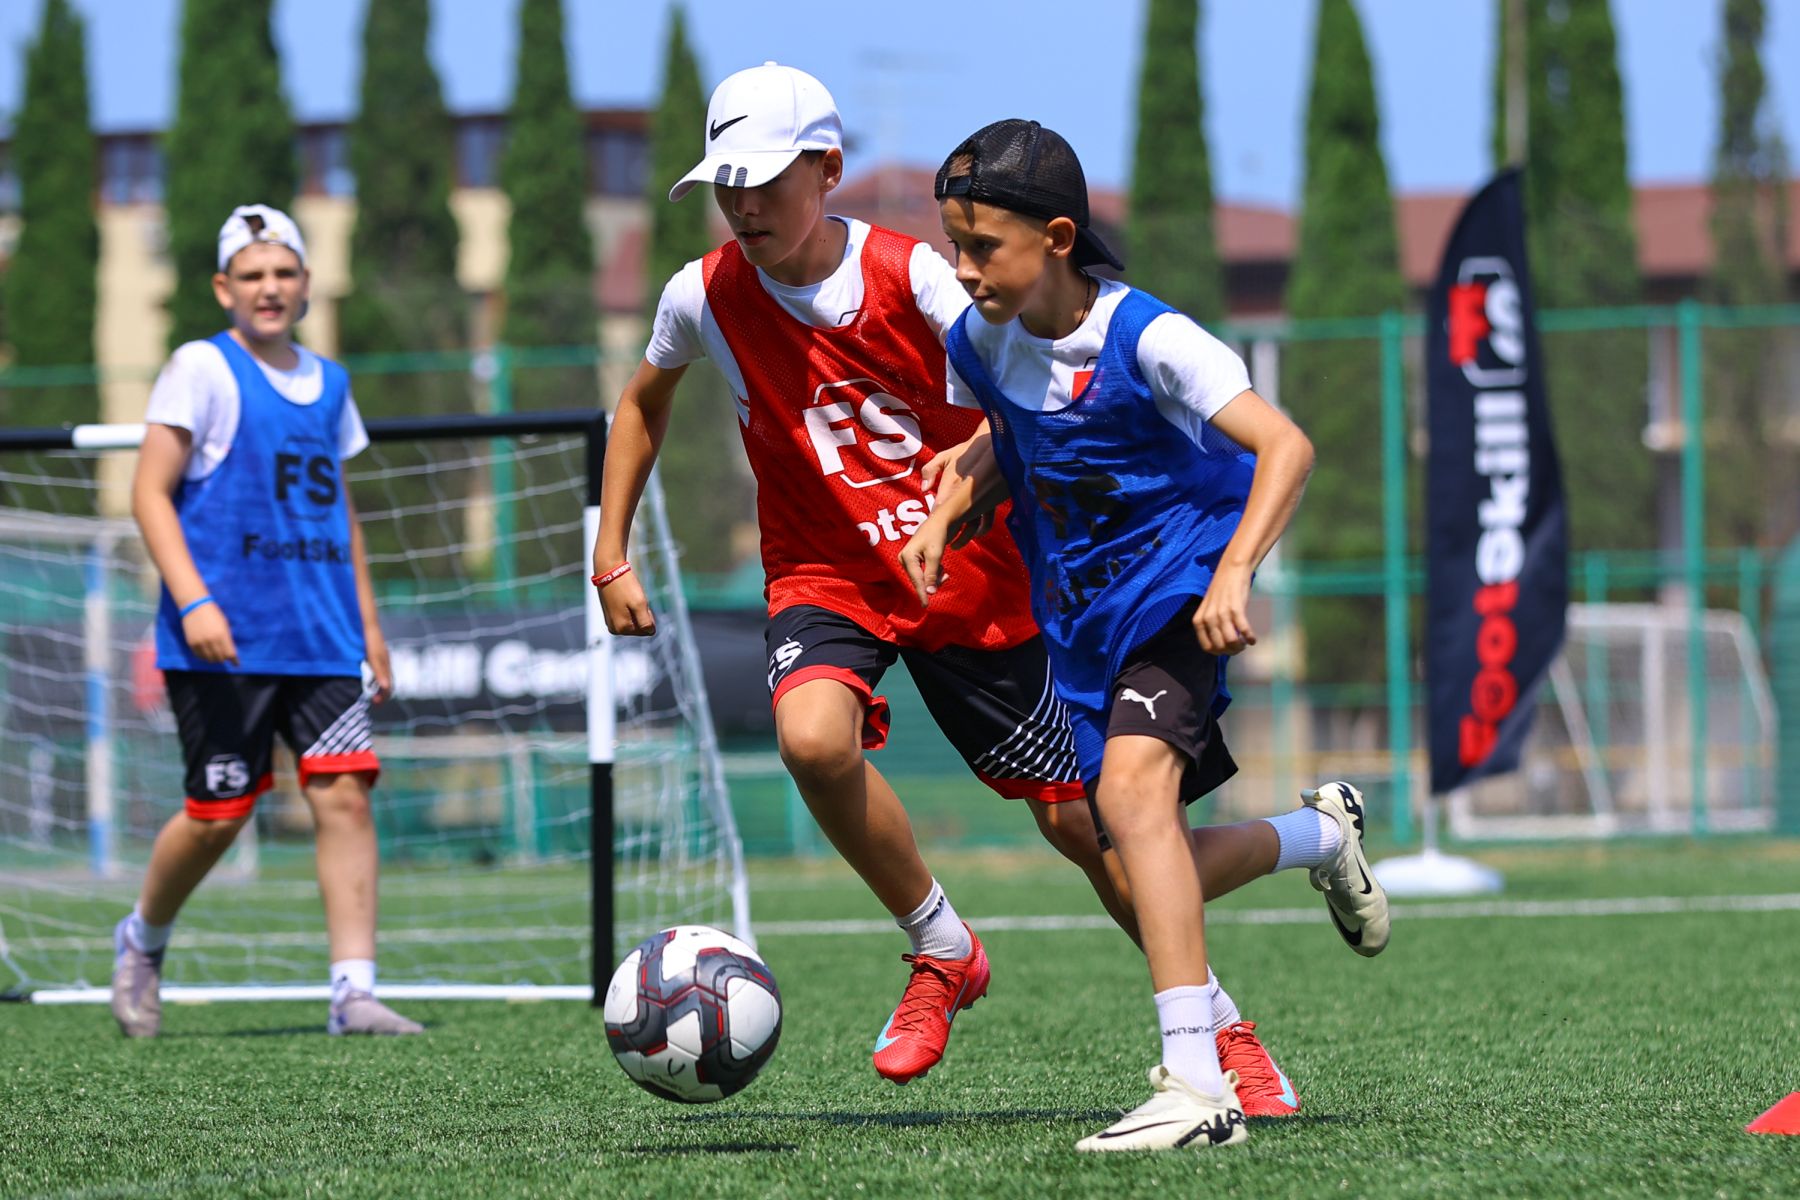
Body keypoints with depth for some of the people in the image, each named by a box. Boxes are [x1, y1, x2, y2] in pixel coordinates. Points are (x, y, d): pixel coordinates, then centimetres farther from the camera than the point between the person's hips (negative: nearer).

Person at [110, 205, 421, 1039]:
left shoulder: (328, 383, 15)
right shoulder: (202, 369, -3)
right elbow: (150, 492, -7)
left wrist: (368, 624, 21)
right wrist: (192, 599, -19)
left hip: (321, 639, 5)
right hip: (224, 640, -5)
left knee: (345, 791, -10)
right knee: (220, 812, -1)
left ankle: (354, 991, -10)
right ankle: (142, 942, 26)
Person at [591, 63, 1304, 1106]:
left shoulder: (912, 276, -14)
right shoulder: (708, 296, -7)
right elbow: (644, 402, 14)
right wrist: (612, 555, 11)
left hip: (967, 580, -1)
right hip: (825, 578, 1)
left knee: (1075, 817, 3)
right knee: (814, 736, -33)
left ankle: (1218, 1022, 23)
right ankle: (943, 951, -10)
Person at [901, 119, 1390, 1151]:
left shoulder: (1144, 339, -20)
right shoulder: (982, 342, -1)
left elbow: (1285, 446, -25)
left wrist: (1234, 572, -38)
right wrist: (947, 516, 3)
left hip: (1176, 592, -7)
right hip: (1084, 619, 7)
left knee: (1131, 787, -31)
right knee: (1150, 879, 7)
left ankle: (1199, 1087, -36)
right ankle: (1321, 836, 40)